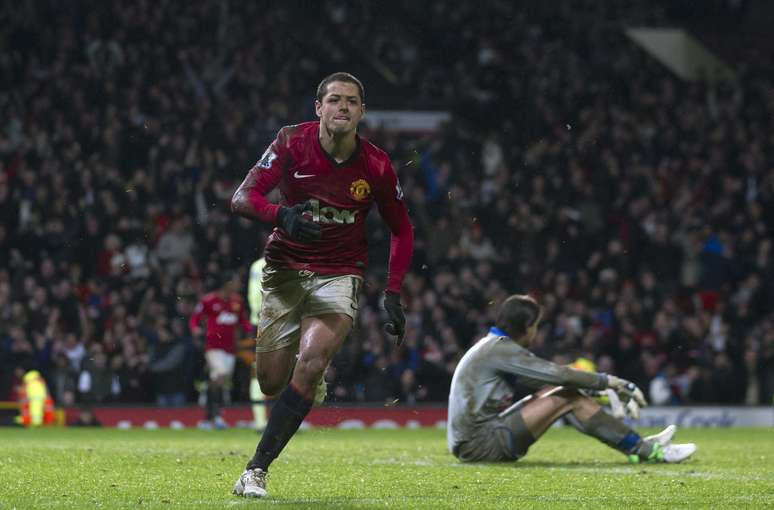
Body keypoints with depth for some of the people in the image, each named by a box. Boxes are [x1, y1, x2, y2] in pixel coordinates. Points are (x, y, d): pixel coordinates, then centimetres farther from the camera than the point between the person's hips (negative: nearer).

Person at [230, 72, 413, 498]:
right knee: (271, 382, 3)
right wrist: (282, 215, -36)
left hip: (339, 275, -1)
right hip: (285, 270, 1)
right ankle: (314, 380, 42)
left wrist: (392, 294, 0)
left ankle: (256, 470, -17)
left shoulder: (376, 166, -7)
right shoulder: (293, 142, -10)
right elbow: (242, 198, -15)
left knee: (308, 369, -22)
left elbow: (401, 230, 8)